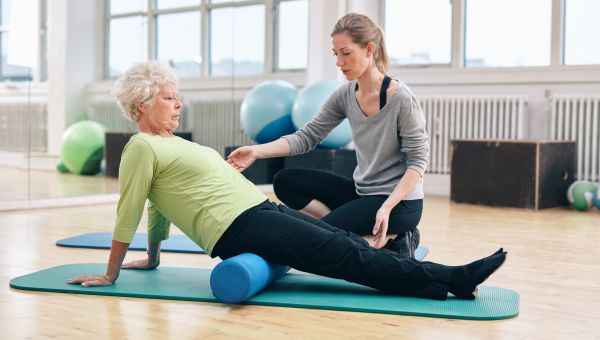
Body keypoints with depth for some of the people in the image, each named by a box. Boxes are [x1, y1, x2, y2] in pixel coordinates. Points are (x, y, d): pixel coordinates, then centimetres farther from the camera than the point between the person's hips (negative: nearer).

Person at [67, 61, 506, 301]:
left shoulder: (170, 143, 23)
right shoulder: (142, 147, -5)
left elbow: (160, 206, 29)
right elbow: (129, 212, -5)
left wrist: (152, 258, 34)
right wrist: (109, 275, -2)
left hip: (264, 211, 9)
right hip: (239, 229, -9)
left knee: (349, 243, -5)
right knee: (348, 255, -14)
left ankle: (451, 278, -9)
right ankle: (450, 280, -14)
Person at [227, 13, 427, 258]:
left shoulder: (401, 99, -18)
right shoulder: (345, 96, 0)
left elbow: (418, 161, -17)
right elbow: (308, 136, -1)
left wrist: (386, 208, -28)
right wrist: (257, 151, -14)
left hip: (400, 201, -8)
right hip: (362, 192, 8)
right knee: (286, 182, -2)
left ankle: (390, 242, -1)